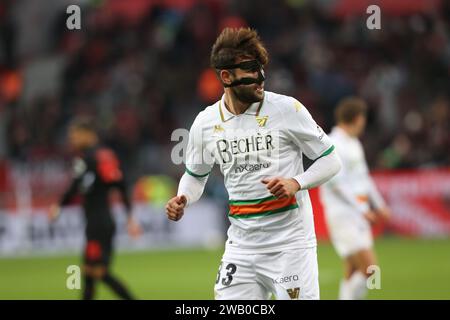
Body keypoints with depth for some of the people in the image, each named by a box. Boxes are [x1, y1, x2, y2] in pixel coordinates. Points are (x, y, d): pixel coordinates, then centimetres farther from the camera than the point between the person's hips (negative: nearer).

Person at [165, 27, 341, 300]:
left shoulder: (287, 109, -7)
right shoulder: (206, 122, 3)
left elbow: (330, 161, 0)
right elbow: (196, 175, 20)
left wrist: (296, 183, -17)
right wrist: (182, 200, 0)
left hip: (291, 244, -3)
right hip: (242, 245, 3)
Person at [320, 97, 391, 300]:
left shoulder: (354, 144, 17)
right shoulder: (335, 145, -14)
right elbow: (335, 183, -20)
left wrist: (379, 205, 23)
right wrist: (362, 209, -20)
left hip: (358, 216, 10)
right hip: (343, 215, -10)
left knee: (352, 274, 8)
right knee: (369, 269, -17)